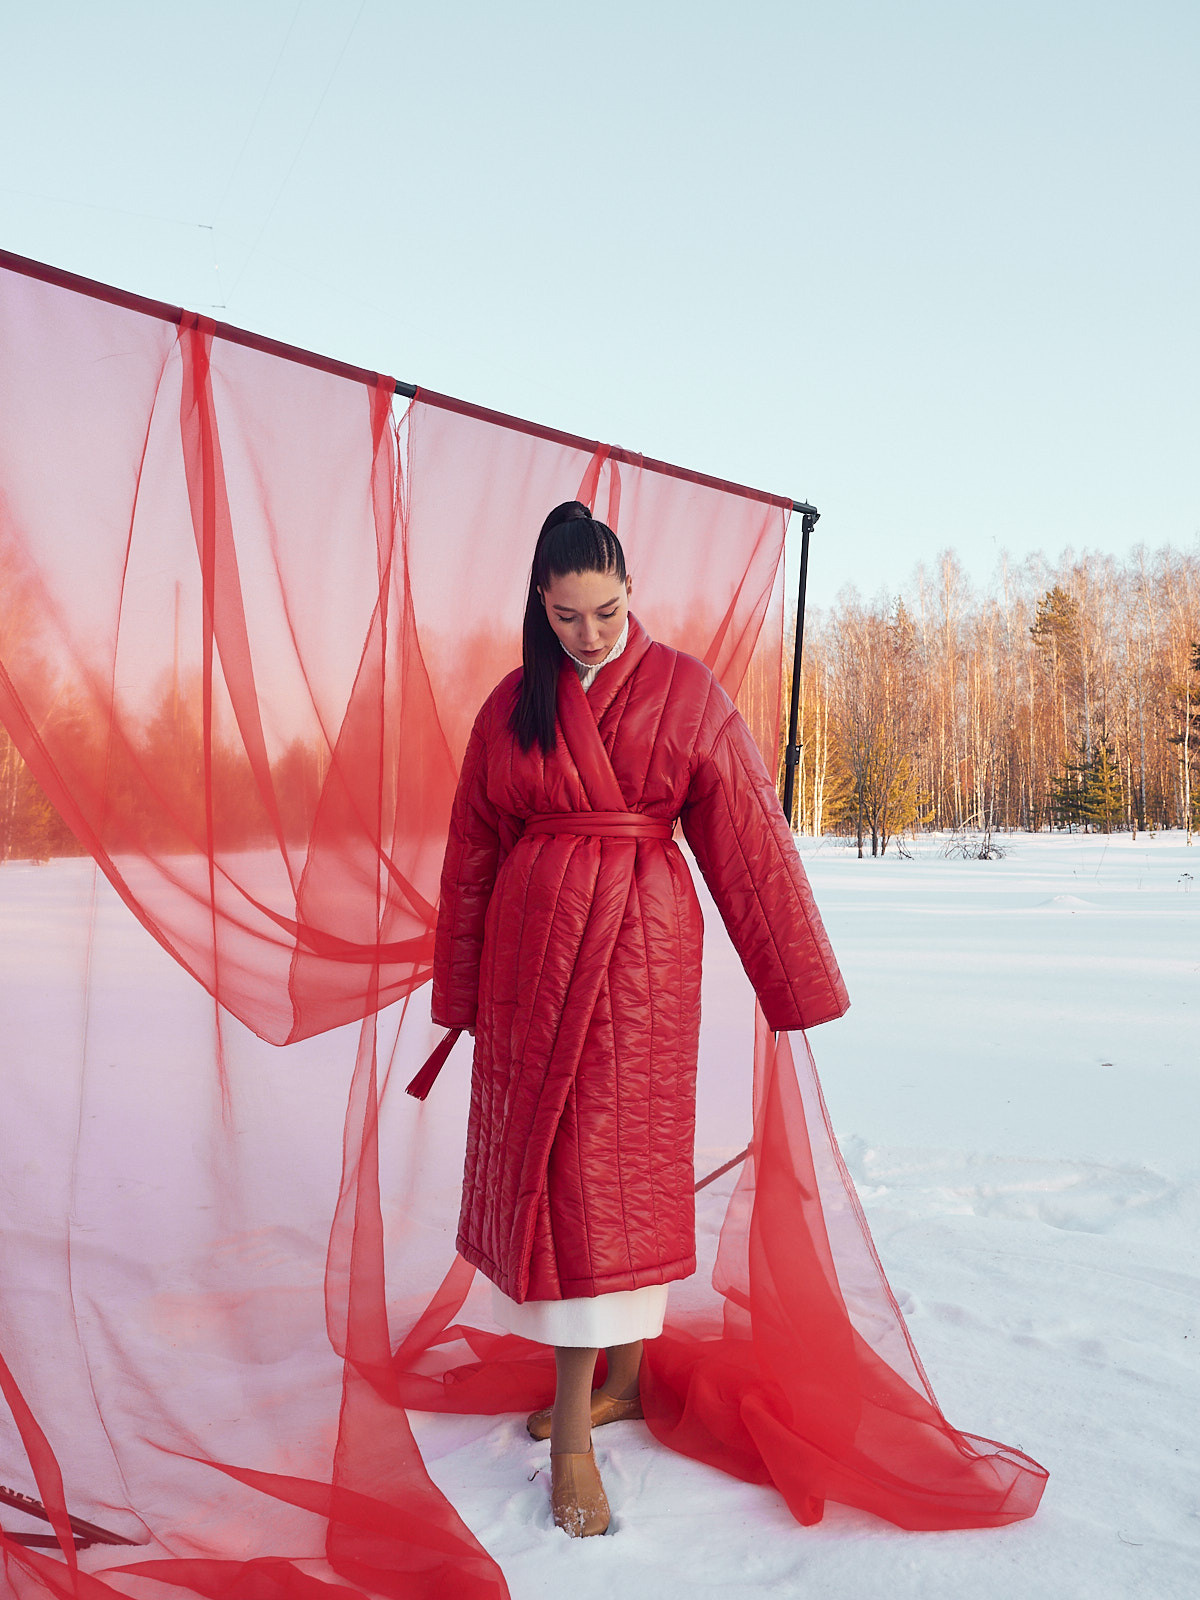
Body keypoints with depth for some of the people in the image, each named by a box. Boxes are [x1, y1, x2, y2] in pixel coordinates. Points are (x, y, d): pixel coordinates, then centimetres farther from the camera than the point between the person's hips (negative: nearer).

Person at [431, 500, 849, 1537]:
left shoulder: (684, 690, -1)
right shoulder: (512, 704, 7)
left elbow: (747, 839, -1)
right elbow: (473, 853, 13)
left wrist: (799, 984, 1)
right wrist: (461, 994, 15)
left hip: (638, 945, -4)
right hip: (531, 944, 4)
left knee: (607, 1164, -4)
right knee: (546, 1160, 8)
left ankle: (573, 1429, 6)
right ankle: (617, 1379, 26)